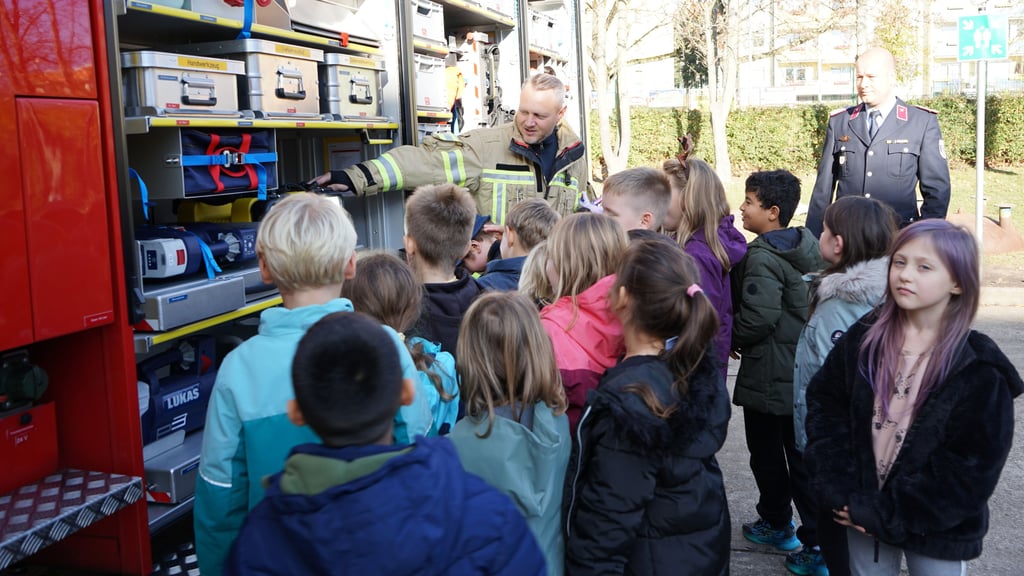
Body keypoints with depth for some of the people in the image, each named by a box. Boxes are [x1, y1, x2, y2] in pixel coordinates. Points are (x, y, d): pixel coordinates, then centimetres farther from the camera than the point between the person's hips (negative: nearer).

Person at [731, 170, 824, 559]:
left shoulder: (762, 257, -19)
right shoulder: (808, 247, 7)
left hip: (769, 377, -8)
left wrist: (731, 339, -7)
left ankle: (776, 524, 28)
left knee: (767, 454, 12)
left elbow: (757, 316, -27)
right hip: (804, 370, 8)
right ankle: (818, 537, 14)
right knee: (801, 454, 12)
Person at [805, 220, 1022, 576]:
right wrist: (839, 490, -12)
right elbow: (823, 403, -1)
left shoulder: (980, 371, -13)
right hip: (862, 516, 3)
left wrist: (886, 513, -18)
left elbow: (973, 469, -15)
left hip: (938, 533, -2)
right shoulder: (864, 338, -3)